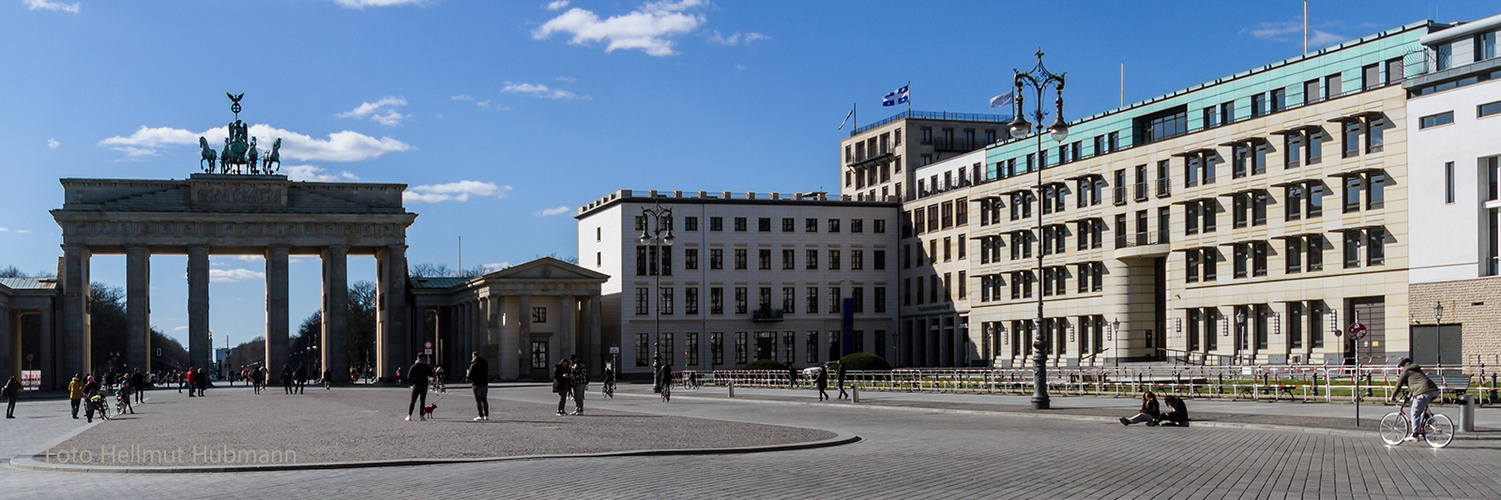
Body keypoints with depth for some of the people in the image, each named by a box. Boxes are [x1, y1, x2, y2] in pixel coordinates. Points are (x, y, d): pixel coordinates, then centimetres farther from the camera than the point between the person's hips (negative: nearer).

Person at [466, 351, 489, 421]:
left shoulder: (473, 364, -13)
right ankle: (486, 415, 12)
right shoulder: (485, 363, 7)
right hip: (485, 384, 6)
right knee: (484, 400, 13)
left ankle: (481, 416, -3)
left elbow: (470, 376, -16)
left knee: (478, 401, 0)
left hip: (477, 384, -6)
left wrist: (467, 374, 8)